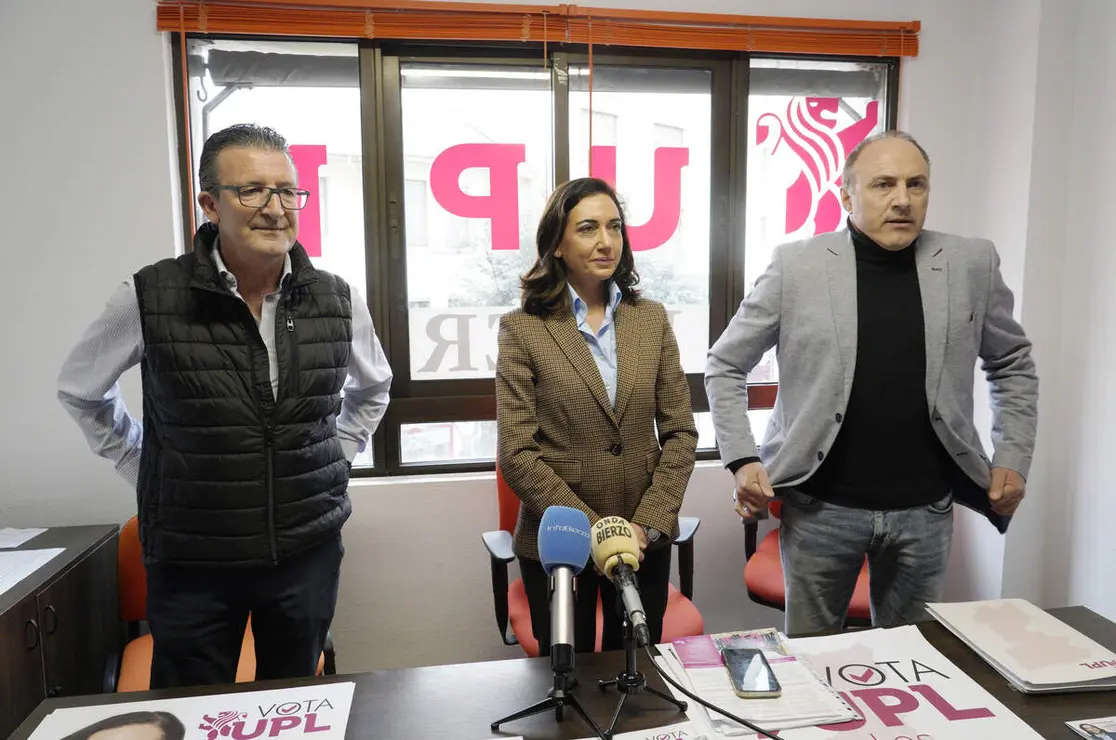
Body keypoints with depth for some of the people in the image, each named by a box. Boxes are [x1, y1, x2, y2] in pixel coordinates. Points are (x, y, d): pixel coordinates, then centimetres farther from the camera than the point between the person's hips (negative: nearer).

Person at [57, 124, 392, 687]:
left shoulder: (338, 301, -4)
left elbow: (373, 389, 16)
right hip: (191, 558, -1)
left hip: (309, 550, 2)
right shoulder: (149, 298, -10)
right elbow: (80, 390, 8)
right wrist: (145, 472, 4)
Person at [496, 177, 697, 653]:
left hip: (646, 539, 3)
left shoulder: (651, 319, 3)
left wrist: (647, 523, -8)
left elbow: (680, 432, 2)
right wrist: (594, 529, -14)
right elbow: (516, 454, -11)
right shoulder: (522, 328, -7)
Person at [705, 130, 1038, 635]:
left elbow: (1012, 363, 15)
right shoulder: (797, 265, -7)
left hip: (925, 508, 2)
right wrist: (742, 459, -10)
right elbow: (725, 366, -1)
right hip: (820, 505, -2)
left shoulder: (972, 265, 0)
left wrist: (1013, 460, 6)